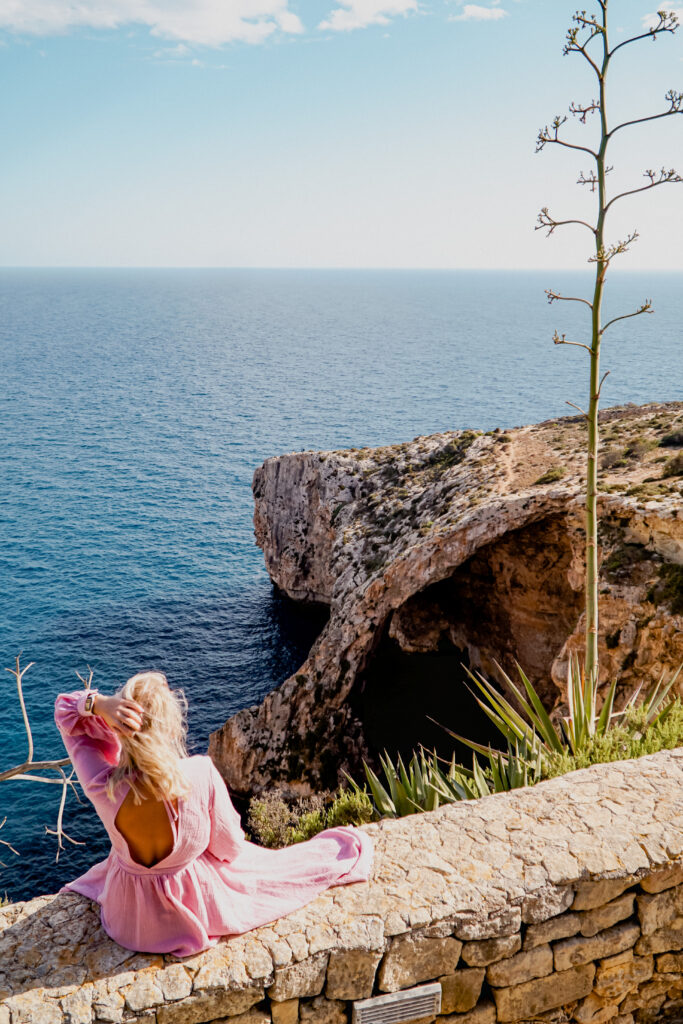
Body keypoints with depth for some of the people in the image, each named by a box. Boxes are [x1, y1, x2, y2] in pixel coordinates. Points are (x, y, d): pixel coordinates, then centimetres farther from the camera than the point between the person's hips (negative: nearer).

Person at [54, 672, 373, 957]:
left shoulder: (103, 787, -31)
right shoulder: (200, 776, -35)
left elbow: (65, 710, -15)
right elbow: (229, 848, -16)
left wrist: (99, 704, -36)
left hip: (127, 921, 1)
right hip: (197, 909, -1)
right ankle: (347, 857, 52)